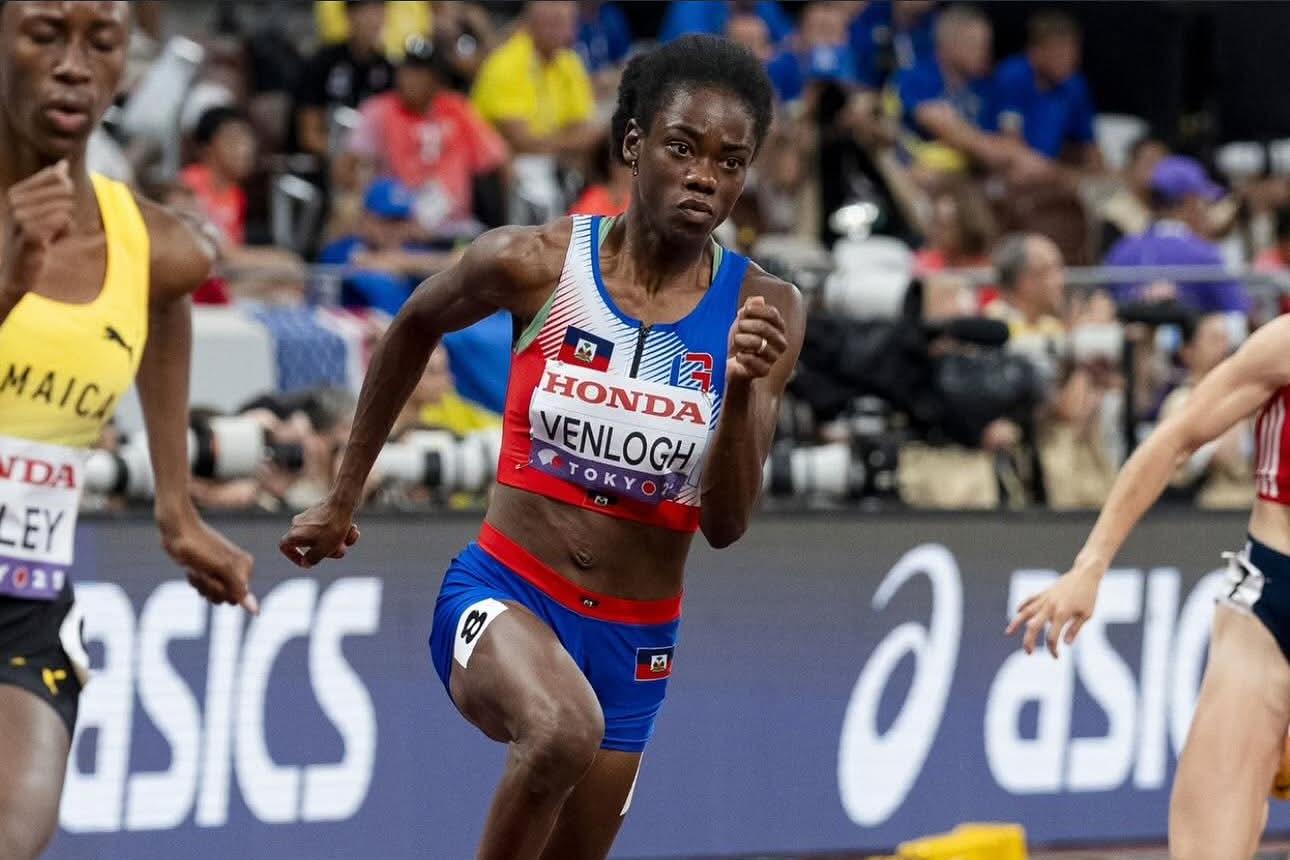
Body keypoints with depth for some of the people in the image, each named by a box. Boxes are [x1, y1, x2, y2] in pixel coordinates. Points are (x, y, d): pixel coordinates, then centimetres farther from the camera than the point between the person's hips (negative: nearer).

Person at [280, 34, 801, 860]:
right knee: (563, 729, -37)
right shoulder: (536, 264, -10)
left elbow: (725, 523, -9)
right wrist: (343, 497, 18)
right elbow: (416, 327, 12)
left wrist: (742, 391, -28)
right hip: (504, 591, -3)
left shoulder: (761, 312, -7)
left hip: (634, 638, 3)